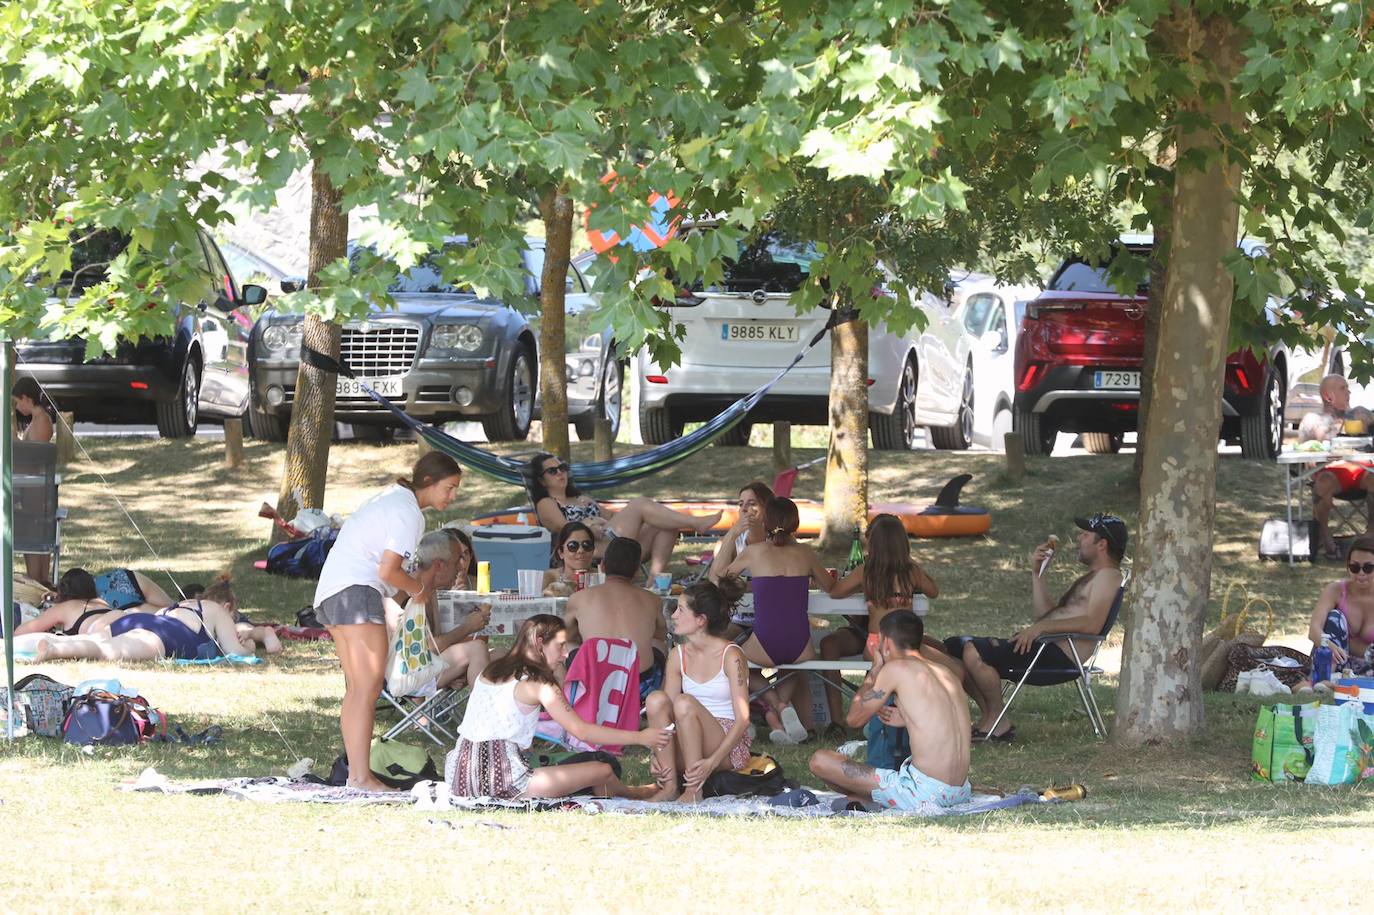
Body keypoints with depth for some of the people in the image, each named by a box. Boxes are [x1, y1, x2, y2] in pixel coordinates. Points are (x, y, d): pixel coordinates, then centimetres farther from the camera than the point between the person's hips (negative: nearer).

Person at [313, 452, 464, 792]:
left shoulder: (391, 497, 22)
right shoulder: (409, 514, -10)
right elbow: (388, 571, -17)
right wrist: (418, 589, 1)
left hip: (330, 590, 11)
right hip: (358, 591, -11)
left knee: (356, 688, 11)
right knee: (368, 687, -14)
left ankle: (355, 773, 9)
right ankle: (362, 776, -21)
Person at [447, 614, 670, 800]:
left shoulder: (489, 672, 14)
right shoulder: (538, 683, -6)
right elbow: (581, 731, -8)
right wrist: (640, 738, -3)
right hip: (503, 782, -8)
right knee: (603, 771, 4)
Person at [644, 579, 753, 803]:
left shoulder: (730, 656, -11)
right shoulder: (679, 655, 6)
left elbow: (742, 720, -16)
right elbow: (664, 710, 3)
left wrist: (712, 761, -29)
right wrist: (657, 756, -15)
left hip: (730, 747, -5)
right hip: (687, 748, 6)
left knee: (685, 702, -30)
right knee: (656, 699, -20)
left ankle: (693, 790, -29)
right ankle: (668, 786, -24)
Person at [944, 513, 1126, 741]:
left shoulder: (1108, 576, -3)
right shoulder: (1090, 577, 29)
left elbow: (1092, 624, -21)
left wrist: (1042, 626, -24)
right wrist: (1036, 572, 17)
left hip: (1060, 657, -11)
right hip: (1044, 648, 11)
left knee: (973, 653, -26)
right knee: (953, 647, 5)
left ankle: (996, 722, -13)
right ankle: (988, 716, 1)